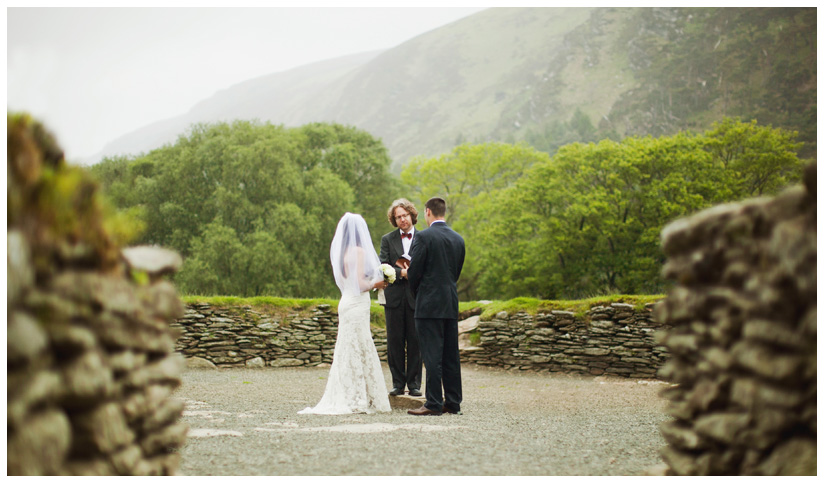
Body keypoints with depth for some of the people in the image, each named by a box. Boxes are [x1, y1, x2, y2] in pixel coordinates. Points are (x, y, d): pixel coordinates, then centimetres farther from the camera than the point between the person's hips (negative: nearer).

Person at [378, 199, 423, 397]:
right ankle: (398, 383, 10)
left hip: (416, 297, -1)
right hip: (394, 297, 1)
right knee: (395, 342, 3)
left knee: (415, 341, 0)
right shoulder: (387, 239, 10)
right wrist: (402, 273, -14)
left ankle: (414, 384, 7)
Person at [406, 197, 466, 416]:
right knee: (451, 355, 10)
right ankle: (453, 402, 14)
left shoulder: (424, 237, -11)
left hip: (429, 303, -7)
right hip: (451, 303, 7)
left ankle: (433, 403, -4)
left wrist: (415, 292, 9)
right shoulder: (458, 239, 10)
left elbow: (414, 272, -9)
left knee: (432, 355, -5)